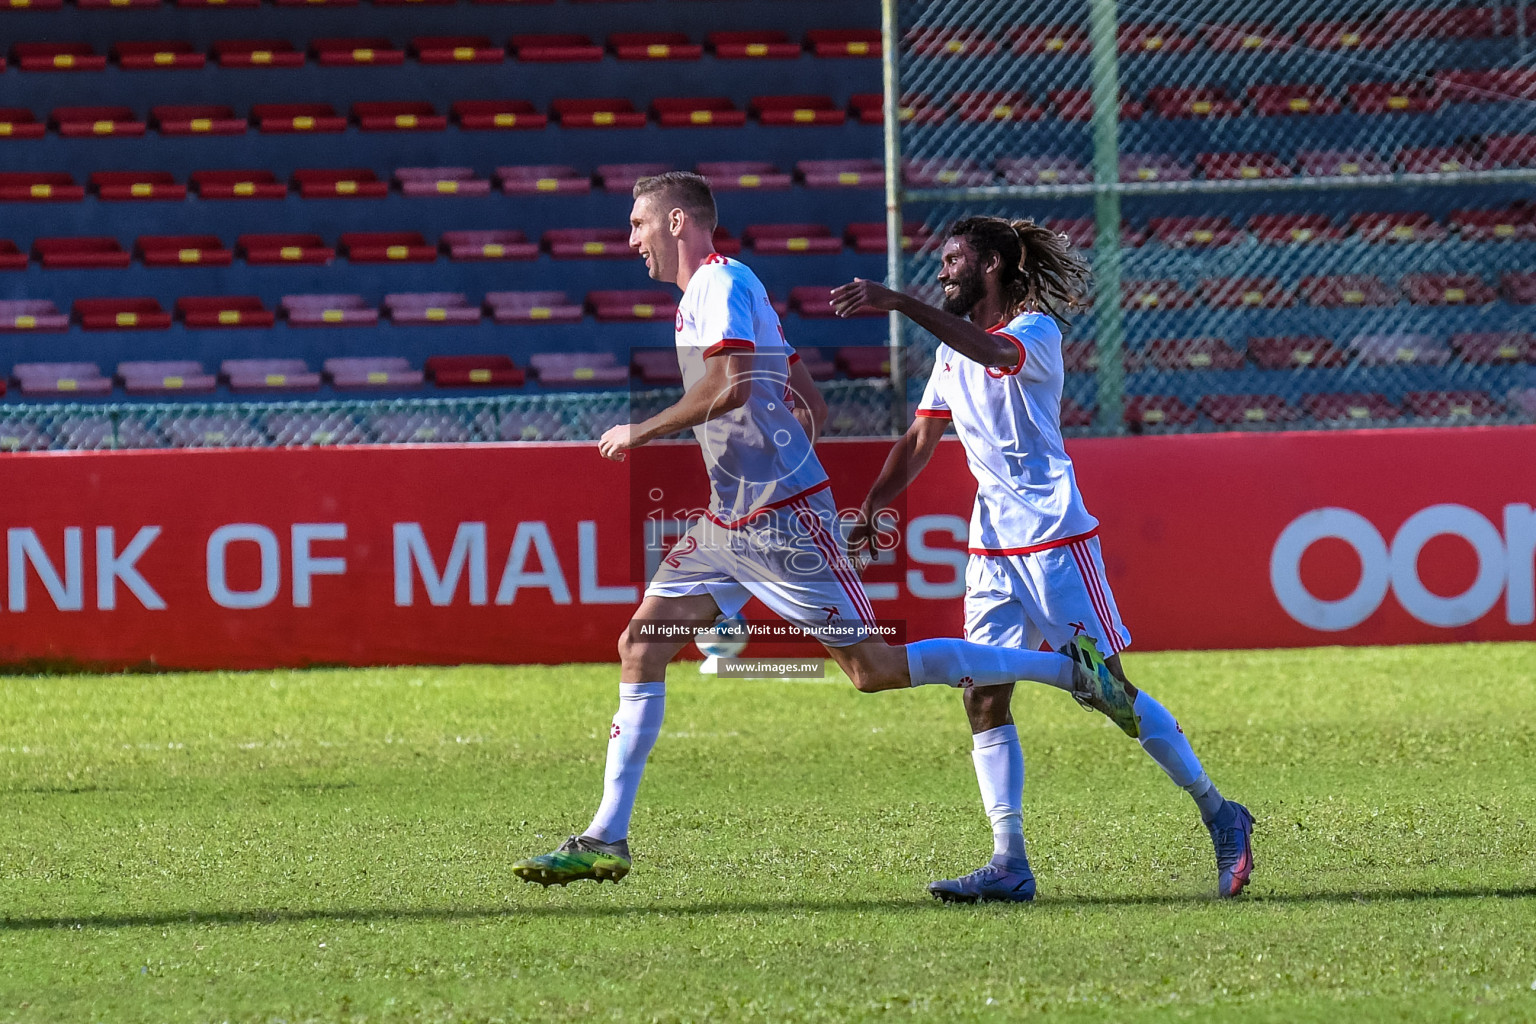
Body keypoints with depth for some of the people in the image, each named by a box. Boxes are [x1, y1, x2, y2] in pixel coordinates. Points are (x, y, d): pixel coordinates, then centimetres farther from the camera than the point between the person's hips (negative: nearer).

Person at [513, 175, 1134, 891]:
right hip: (730, 521, 10)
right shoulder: (704, 291, 19)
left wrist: (643, 431, -19)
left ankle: (1068, 668, 1)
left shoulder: (721, 283, -12)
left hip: (781, 514, -10)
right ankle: (606, 839, 1)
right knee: (641, 644, 2)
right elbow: (796, 394, 24)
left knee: (874, 668, -8)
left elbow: (734, 382, -28)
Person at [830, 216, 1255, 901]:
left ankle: (1219, 816, 8)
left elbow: (994, 352, -33)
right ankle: (1008, 863, -4)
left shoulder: (1037, 331, -10)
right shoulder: (952, 350, 14)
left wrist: (899, 304, -42)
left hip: (1055, 538, -7)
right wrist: (870, 510, 5)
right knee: (983, 697, -4)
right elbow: (919, 441, 19)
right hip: (993, 547, 7)